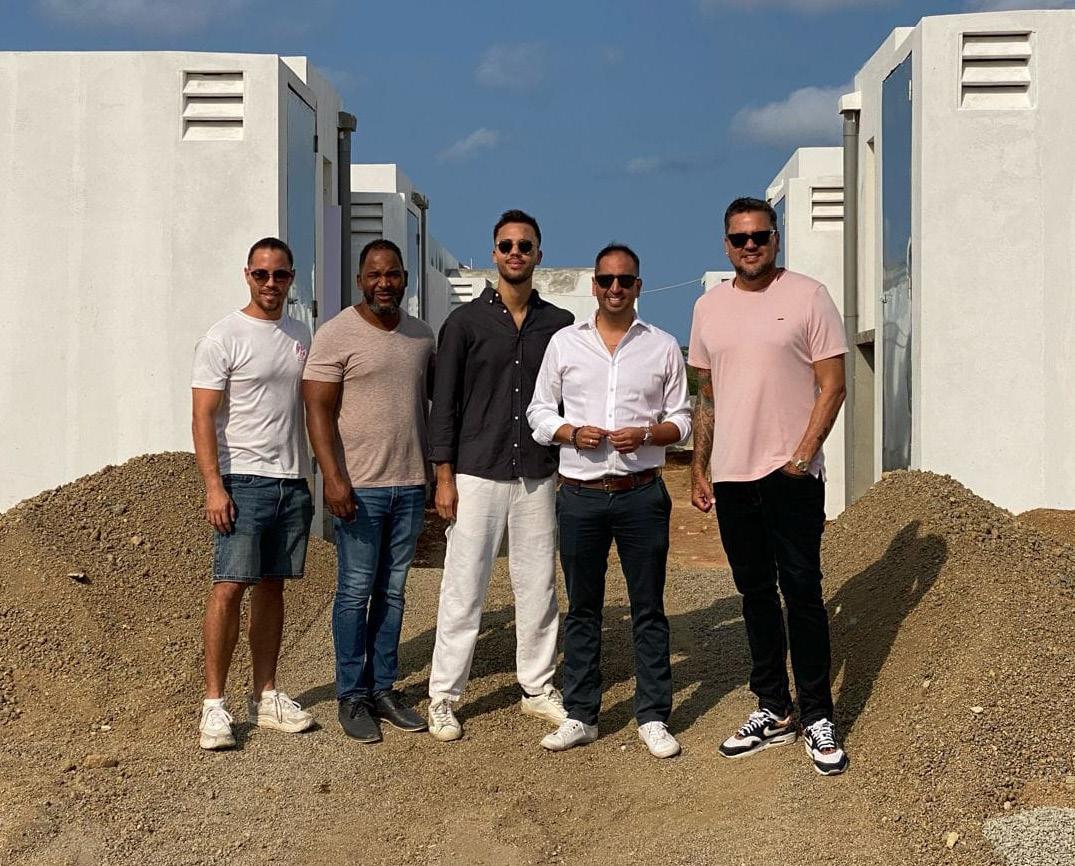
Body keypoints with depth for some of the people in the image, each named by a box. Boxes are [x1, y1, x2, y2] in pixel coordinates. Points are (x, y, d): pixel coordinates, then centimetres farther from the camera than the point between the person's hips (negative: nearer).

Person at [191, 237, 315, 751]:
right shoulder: (224, 338, -6)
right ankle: (214, 704, -3)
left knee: (272, 587, 10)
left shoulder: (301, 337, 12)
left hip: (293, 482, 6)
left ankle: (265, 697, 16)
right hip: (244, 481, -6)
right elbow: (204, 418, -10)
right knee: (230, 588, -10)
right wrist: (214, 487, -18)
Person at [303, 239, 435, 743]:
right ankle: (352, 697, 10)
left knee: (392, 592, 11)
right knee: (355, 592, 1)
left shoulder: (422, 336, 10)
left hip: (410, 484, 5)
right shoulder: (336, 335, -7)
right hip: (359, 488, -5)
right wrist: (333, 478, -19)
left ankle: (384, 690, 20)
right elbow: (319, 411, -11)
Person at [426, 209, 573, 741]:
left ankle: (538, 688, 21)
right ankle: (443, 697, 8)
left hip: (538, 475, 3)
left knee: (538, 585, 9)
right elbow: (445, 402, -1)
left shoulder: (559, 324, 7)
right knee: (463, 587, 0)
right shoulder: (465, 322, 0)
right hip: (477, 473, -2)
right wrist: (444, 477, -6)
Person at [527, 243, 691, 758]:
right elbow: (539, 413, 10)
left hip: (641, 493, -1)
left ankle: (653, 718, 12)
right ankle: (580, 716, 17)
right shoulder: (564, 343, 7)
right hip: (581, 495, 1)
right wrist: (572, 433, -10)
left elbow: (681, 420, 8)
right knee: (582, 608, 8)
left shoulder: (663, 347, 6)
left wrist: (645, 434, -12)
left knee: (649, 608, 3)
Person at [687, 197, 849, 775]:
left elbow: (832, 386, -5)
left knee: (802, 593, -2)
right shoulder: (709, 307, 11)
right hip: (732, 477, 5)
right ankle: (772, 711, 22)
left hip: (792, 475, -5)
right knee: (755, 594, 11)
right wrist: (699, 468, 12)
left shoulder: (807, 297, -3)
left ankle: (817, 717, 8)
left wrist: (803, 454, -15)